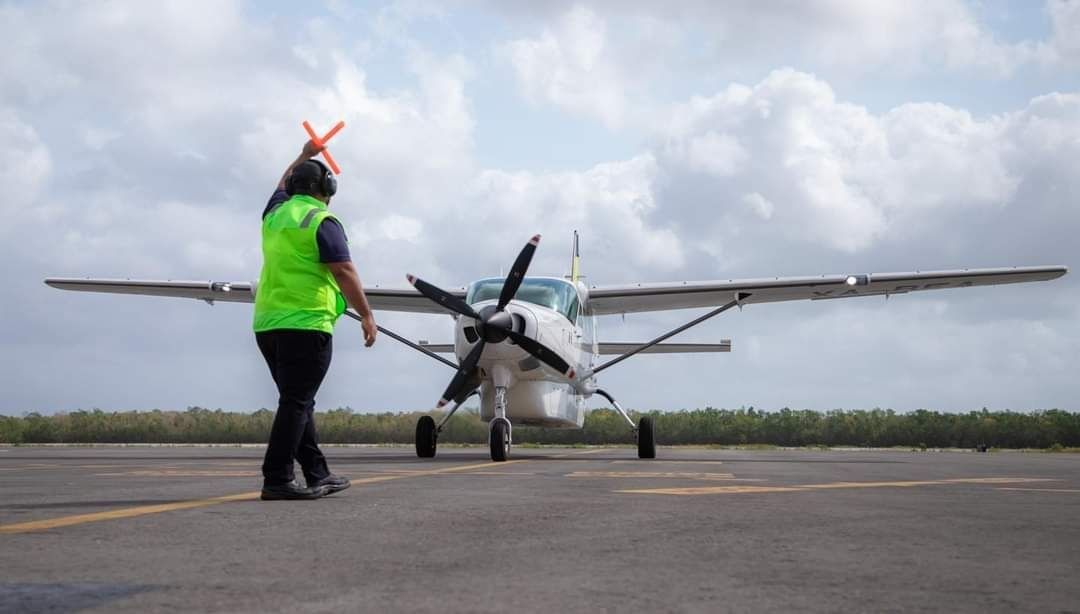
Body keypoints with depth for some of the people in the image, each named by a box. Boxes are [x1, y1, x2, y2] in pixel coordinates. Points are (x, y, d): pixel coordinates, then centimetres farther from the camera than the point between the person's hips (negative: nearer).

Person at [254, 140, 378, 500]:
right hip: (306, 324, -8)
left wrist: (304, 156, 53)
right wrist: (367, 315, -8)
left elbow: (283, 185, 40)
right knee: (296, 403, -8)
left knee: (299, 402, 14)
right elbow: (344, 273, -13)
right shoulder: (322, 221, -6)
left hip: (267, 323, 8)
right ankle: (277, 479, -12)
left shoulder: (275, 213, 16)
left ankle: (317, 475, 20)